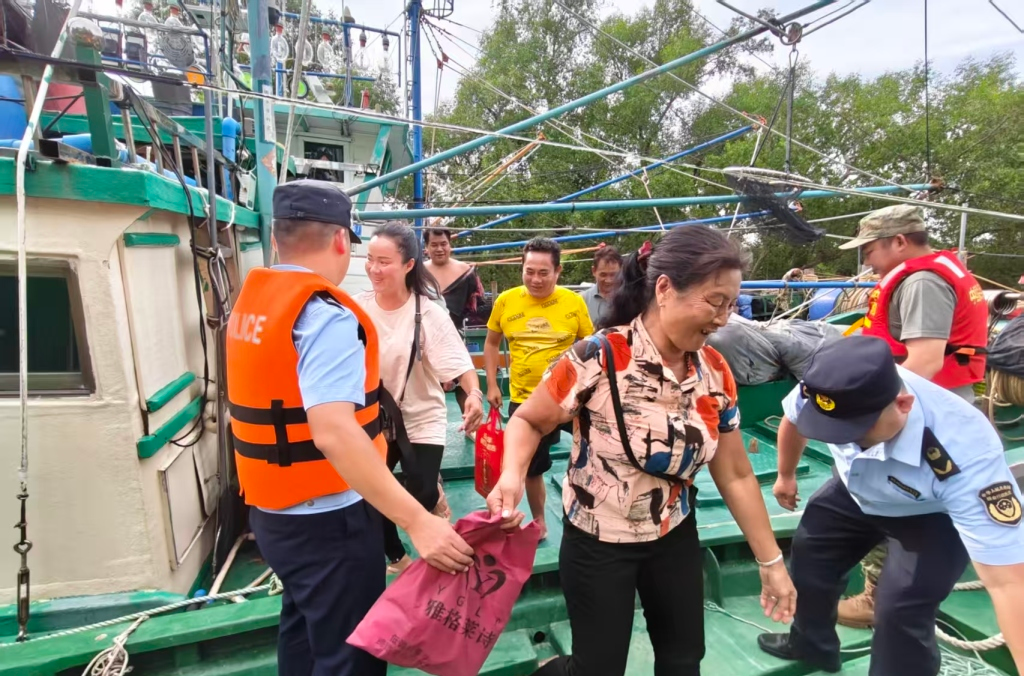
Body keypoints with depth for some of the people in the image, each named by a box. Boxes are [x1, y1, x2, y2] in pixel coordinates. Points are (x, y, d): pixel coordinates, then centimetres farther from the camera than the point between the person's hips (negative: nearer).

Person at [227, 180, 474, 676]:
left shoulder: (250, 301, 4)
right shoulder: (326, 316, -23)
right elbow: (334, 433, -34)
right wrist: (418, 521, -36)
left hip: (273, 510, 9)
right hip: (326, 519, -9)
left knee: (304, 627, 27)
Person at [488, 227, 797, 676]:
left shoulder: (715, 373, -8)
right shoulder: (598, 358, -26)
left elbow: (736, 475, 1)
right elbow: (528, 421, -13)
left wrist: (771, 561, 5)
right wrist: (512, 477, -32)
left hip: (675, 540, 5)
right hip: (597, 543, -5)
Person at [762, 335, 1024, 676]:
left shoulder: (966, 458, -45)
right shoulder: (821, 390, -34)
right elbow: (793, 421, -7)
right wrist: (785, 476, 10)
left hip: (934, 515, -4)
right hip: (855, 490, 5)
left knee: (900, 611, -18)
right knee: (809, 551, 15)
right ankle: (811, 645, 44)